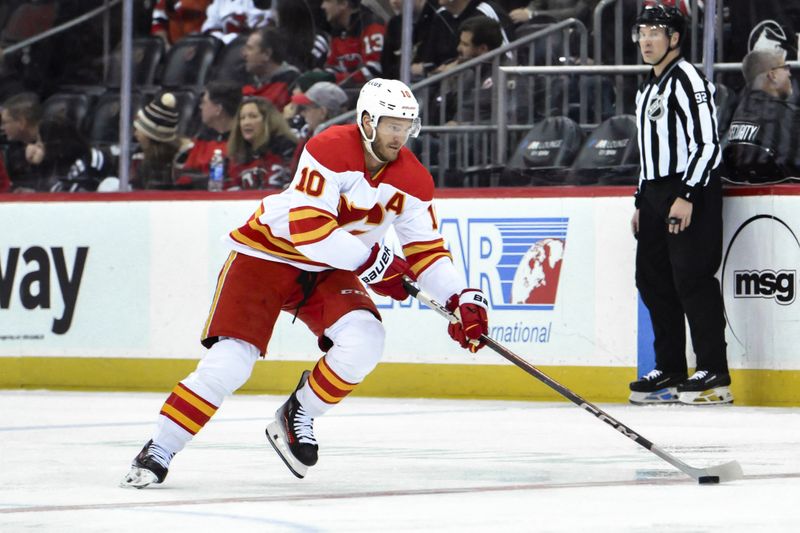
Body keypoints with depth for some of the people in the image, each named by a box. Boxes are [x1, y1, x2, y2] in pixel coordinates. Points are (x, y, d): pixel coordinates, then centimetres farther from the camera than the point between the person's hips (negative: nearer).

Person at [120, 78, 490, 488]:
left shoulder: (412, 179, -5)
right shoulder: (329, 150, -25)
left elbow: (426, 250, 0)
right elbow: (308, 228, -31)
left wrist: (462, 299, -15)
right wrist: (374, 262, -28)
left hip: (328, 272, 5)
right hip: (267, 254, -5)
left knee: (364, 339, -23)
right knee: (230, 361, -17)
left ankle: (298, 419, 1)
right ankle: (157, 452, -4)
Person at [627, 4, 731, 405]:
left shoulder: (688, 79, -10)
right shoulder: (648, 89, 20)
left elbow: (706, 142, -18)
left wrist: (687, 196, -23)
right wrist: (641, 202, 22)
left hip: (691, 192, -10)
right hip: (656, 194, 10)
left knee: (692, 278, -13)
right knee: (652, 279, 9)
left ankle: (714, 375, -13)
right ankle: (670, 372, 15)